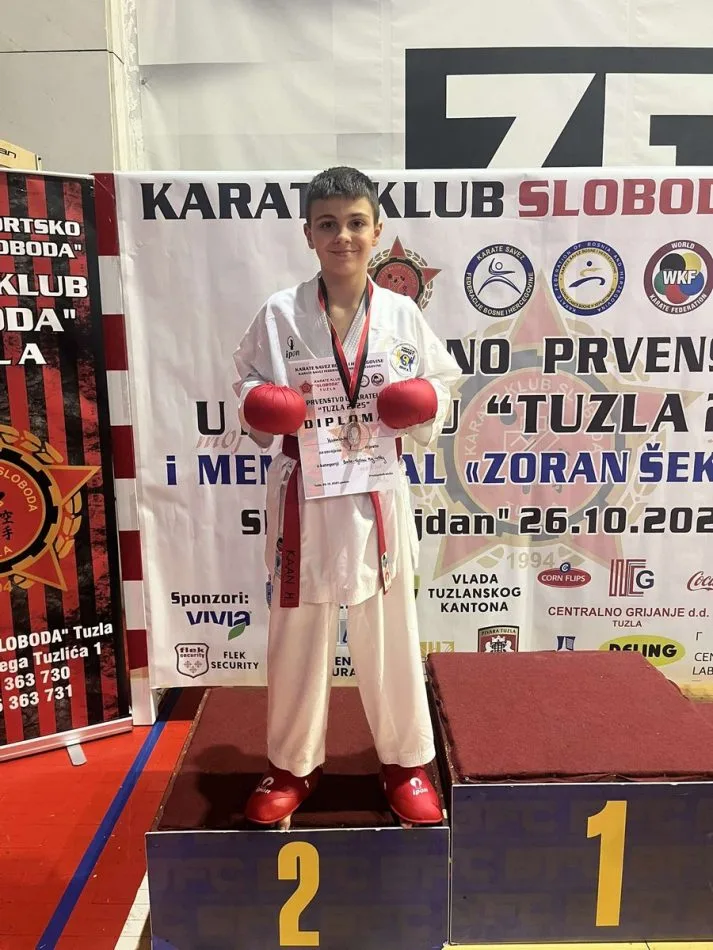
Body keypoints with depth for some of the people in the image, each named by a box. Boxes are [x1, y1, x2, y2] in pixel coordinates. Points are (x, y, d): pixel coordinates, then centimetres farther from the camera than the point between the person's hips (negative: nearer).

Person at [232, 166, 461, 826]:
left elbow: (442, 388, 8)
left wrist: (419, 407, -12)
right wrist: (262, 412, -15)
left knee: (389, 631, 10)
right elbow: (250, 392, 5)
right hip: (303, 492, 0)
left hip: (376, 492, 1)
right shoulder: (281, 313, -2)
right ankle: (293, 765, 33)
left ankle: (406, 761, 33)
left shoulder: (402, 314, 1)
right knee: (298, 632, 10)